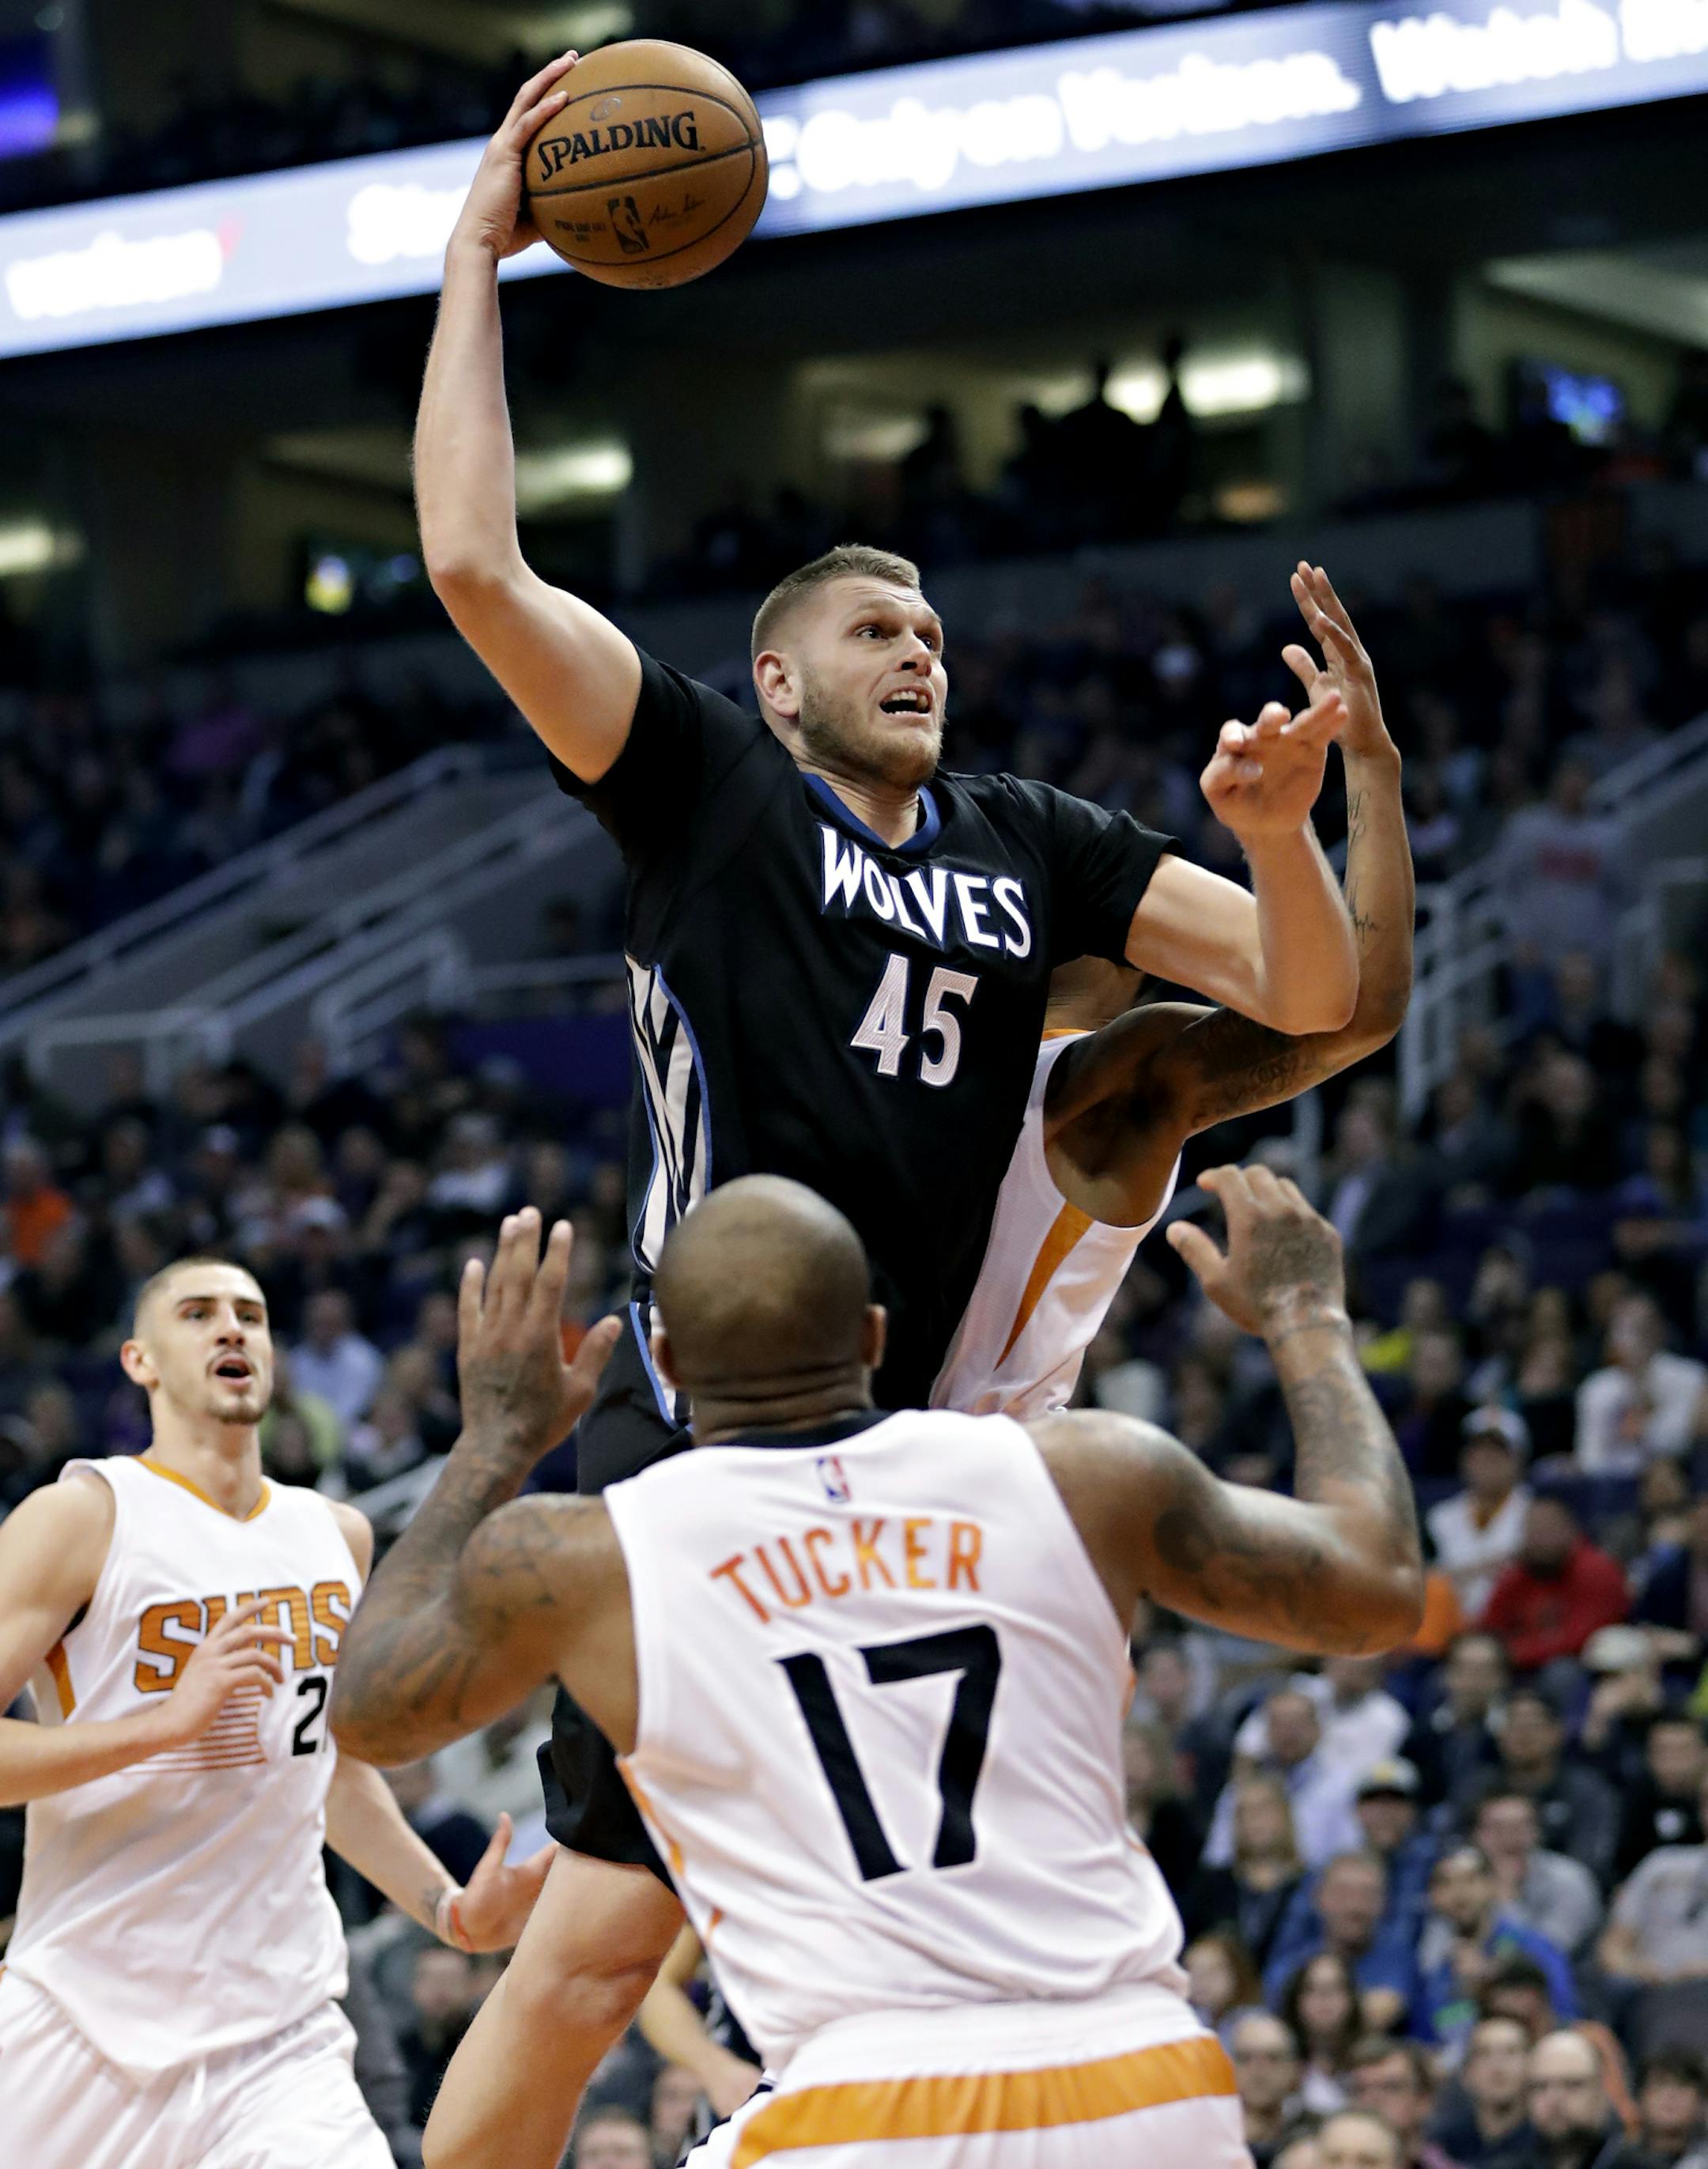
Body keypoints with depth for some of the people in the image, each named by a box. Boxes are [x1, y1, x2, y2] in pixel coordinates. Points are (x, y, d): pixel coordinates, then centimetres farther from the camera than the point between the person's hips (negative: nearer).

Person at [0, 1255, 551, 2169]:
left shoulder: (337, 1536, 14)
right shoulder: (82, 1518, -5)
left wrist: (449, 1910, 13)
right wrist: (169, 1718, -21)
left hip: (279, 2034, 4)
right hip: (89, 2026, -4)